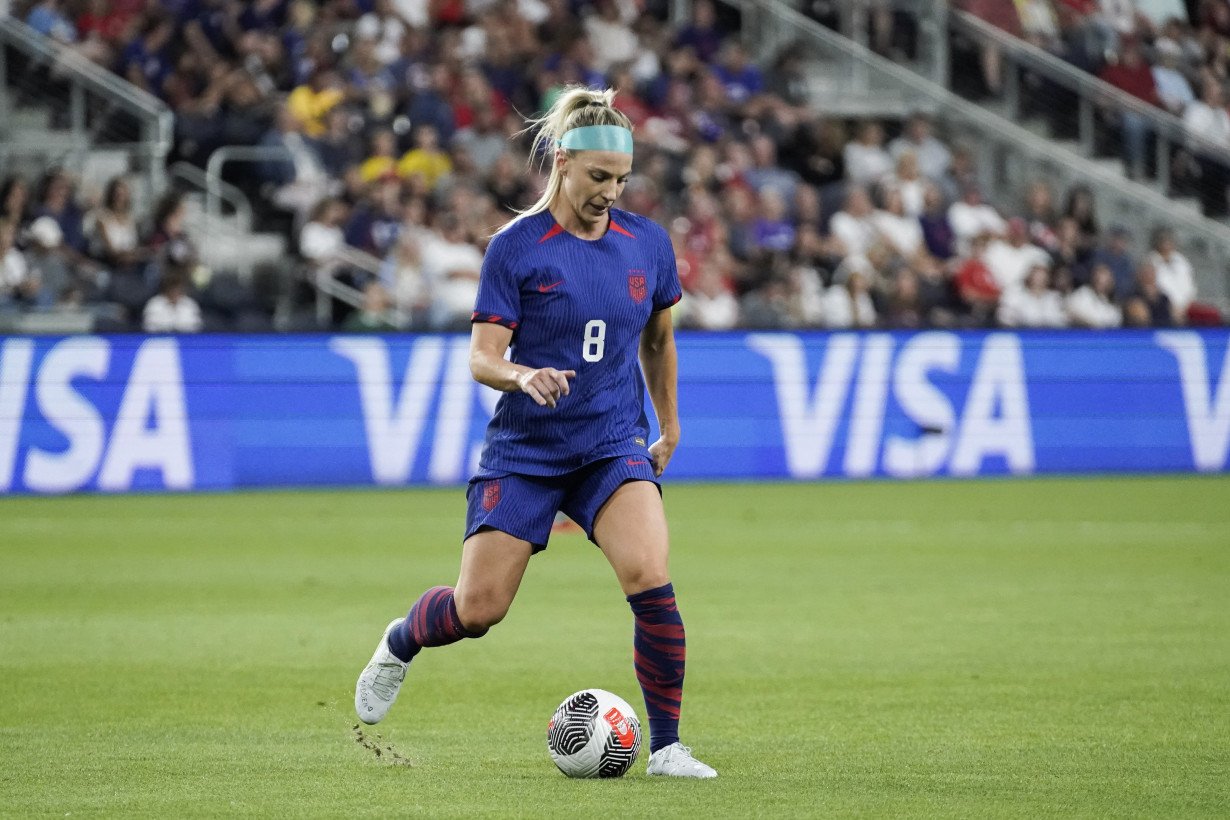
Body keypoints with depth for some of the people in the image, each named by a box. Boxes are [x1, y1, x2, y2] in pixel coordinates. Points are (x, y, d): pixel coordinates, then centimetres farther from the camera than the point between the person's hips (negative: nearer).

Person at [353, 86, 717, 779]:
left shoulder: (648, 244, 2)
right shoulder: (515, 247, -9)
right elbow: (482, 358, -10)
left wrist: (670, 427, 24)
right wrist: (525, 375, -31)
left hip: (614, 444, 2)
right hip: (524, 451, -2)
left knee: (649, 576, -23)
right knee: (478, 609, -2)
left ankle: (667, 746, -12)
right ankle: (401, 644, 35)